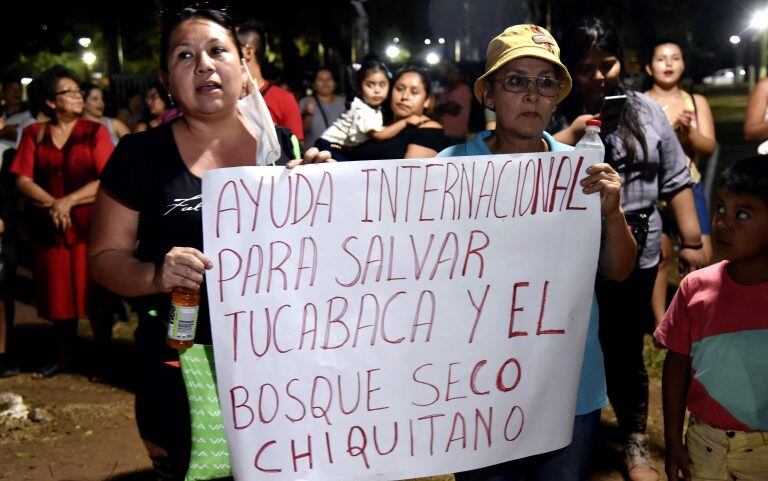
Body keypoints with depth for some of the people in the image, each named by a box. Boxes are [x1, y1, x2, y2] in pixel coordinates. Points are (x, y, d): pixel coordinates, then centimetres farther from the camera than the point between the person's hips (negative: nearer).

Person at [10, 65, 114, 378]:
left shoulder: (95, 132, 0)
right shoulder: (34, 134, 7)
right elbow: (23, 180, 1)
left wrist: (69, 201, -14)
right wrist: (52, 205, -14)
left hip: (90, 224, -2)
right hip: (49, 226, 3)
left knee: (94, 292, 0)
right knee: (59, 291, 9)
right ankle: (65, 357, 22)